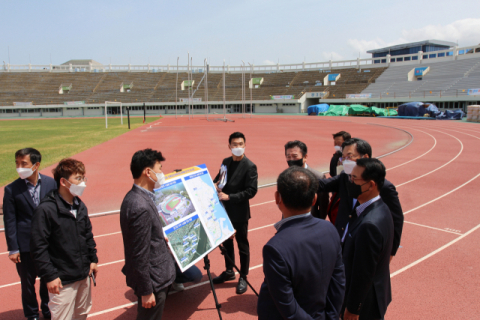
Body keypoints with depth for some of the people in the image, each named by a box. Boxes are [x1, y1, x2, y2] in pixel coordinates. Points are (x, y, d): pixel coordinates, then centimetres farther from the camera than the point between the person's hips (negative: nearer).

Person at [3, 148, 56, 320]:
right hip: (26, 245, -1)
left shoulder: (50, 183, -5)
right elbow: (9, 221, -6)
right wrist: (13, 249, -5)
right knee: (28, 282, 14)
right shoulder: (12, 189, -9)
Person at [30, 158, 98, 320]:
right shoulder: (46, 209, -17)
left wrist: (93, 259, 12)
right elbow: (38, 247, -16)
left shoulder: (81, 206, 3)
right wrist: (49, 276, -16)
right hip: (62, 280, -6)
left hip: (84, 275, 7)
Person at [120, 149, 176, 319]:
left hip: (154, 274, 9)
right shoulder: (141, 207, -29)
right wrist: (146, 291, -18)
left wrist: (161, 238, 13)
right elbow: (140, 255, -25)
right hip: (153, 280, -9)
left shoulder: (134, 197, 2)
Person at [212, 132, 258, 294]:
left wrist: (229, 197, -24)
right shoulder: (226, 162, 5)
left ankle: (243, 278, 24)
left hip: (239, 212, -6)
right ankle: (229, 271, 38)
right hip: (225, 210, 6)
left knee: (242, 245, 8)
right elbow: (219, 178, 16)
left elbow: (251, 191, -19)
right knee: (226, 242, 19)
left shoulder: (250, 167, -15)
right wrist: (215, 185, -8)